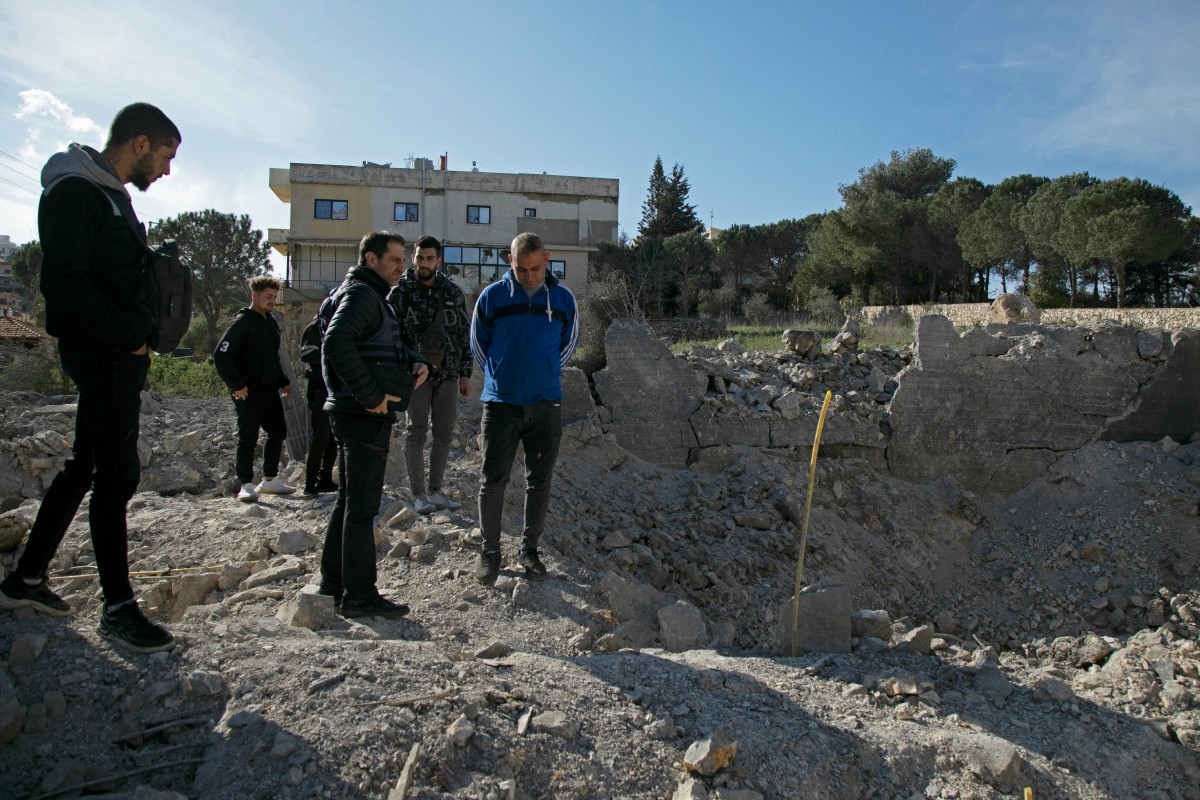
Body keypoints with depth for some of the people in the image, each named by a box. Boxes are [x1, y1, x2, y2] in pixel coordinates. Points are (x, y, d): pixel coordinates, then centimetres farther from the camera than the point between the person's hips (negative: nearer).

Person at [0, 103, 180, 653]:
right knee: (117, 474, -7)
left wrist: (139, 330, 9)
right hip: (102, 355, -10)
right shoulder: (73, 191, -11)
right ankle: (118, 609, 1)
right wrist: (129, 333, -17)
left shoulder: (111, 195, 20)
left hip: (121, 355, 10)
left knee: (85, 464, 16)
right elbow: (63, 282, -21)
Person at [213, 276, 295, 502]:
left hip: (270, 389, 9)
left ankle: (270, 481, 23)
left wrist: (284, 381, 19)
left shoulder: (271, 322, 16)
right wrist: (237, 385, -18)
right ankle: (246, 485, 4)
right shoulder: (242, 321, -11)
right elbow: (220, 356, -17)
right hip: (249, 391, -9)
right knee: (248, 438, -4)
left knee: (278, 432, 13)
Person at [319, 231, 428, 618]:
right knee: (362, 506, -5)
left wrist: (415, 362, 4)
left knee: (350, 499, 17)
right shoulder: (360, 295, -13)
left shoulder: (373, 297, 20)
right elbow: (337, 343, -29)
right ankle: (360, 595, 3)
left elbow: (391, 345, 26)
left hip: (356, 414, 11)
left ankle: (334, 581, 28)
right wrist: (371, 396, -25)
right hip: (365, 416, -11)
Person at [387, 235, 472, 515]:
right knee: (416, 433, 0)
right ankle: (419, 494, 6)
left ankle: (435, 491, 18)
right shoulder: (400, 292, -1)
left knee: (444, 434, 7)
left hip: (448, 374, 3)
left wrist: (465, 374, 7)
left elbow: (465, 334, 11)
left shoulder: (452, 292, 8)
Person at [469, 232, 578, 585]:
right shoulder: (492, 296, -3)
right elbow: (478, 344, 11)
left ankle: (529, 548, 24)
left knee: (540, 482, 8)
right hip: (500, 403, -1)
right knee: (493, 480, 2)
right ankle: (490, 549, 19)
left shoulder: (563, 298, 2)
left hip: (545, 406, 1)